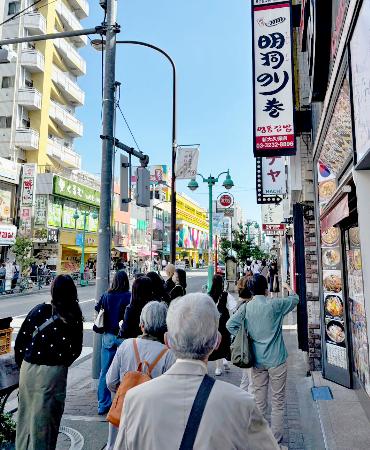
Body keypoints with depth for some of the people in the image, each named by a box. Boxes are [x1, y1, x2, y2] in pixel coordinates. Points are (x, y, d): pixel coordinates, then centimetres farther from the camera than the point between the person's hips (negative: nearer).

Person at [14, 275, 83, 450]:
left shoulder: (39, 310, -7)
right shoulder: (75, 318, -5)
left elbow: (20, 341, -2)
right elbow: (76, 350, 2)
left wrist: (22, 364, 12)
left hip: (29, 369, 1)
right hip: (54, 373, -1)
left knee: (26, 413, 19)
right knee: (46, 417, 12)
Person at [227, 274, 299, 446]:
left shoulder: (246, 307, -4)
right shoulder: (274, 304, -13)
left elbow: (230, 324, -8)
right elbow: (295, 299, 4)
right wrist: (289, 289, 24)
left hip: (256, 360, 4)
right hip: (276, 359, -4)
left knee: (259, 399, 15)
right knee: (278, 400, 9)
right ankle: (276, 438, 17)